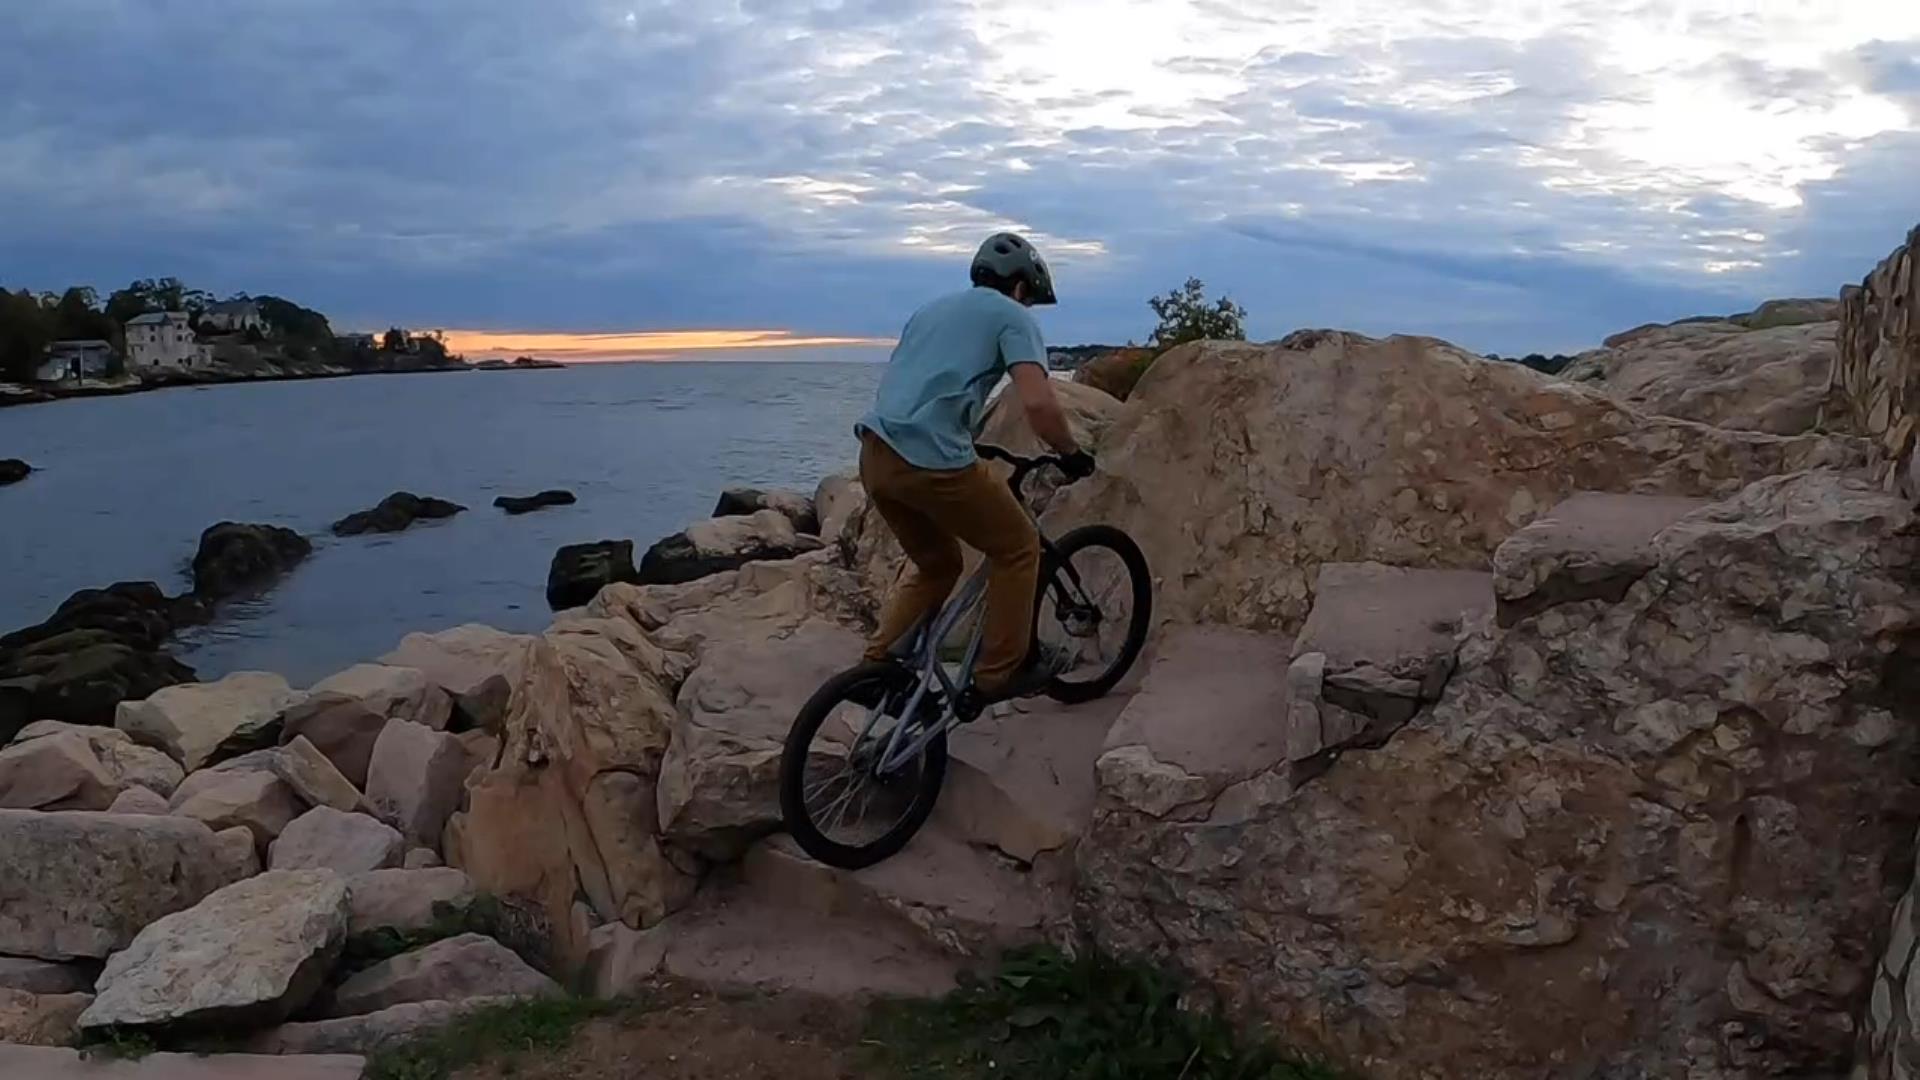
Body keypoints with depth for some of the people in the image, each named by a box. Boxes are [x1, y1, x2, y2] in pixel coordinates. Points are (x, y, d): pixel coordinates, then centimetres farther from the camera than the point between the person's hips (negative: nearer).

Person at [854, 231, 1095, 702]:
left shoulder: (933, 307, 27)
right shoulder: (1014, 317, 5)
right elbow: (1038, 403, -10)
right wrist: (1072, 454, 6)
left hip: (876, 456, 8)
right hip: (932, 461, -7)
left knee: (935, 563, 26)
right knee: (1017, 549, 14)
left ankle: (876, 667, 22)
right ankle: (1001, 671, 19)